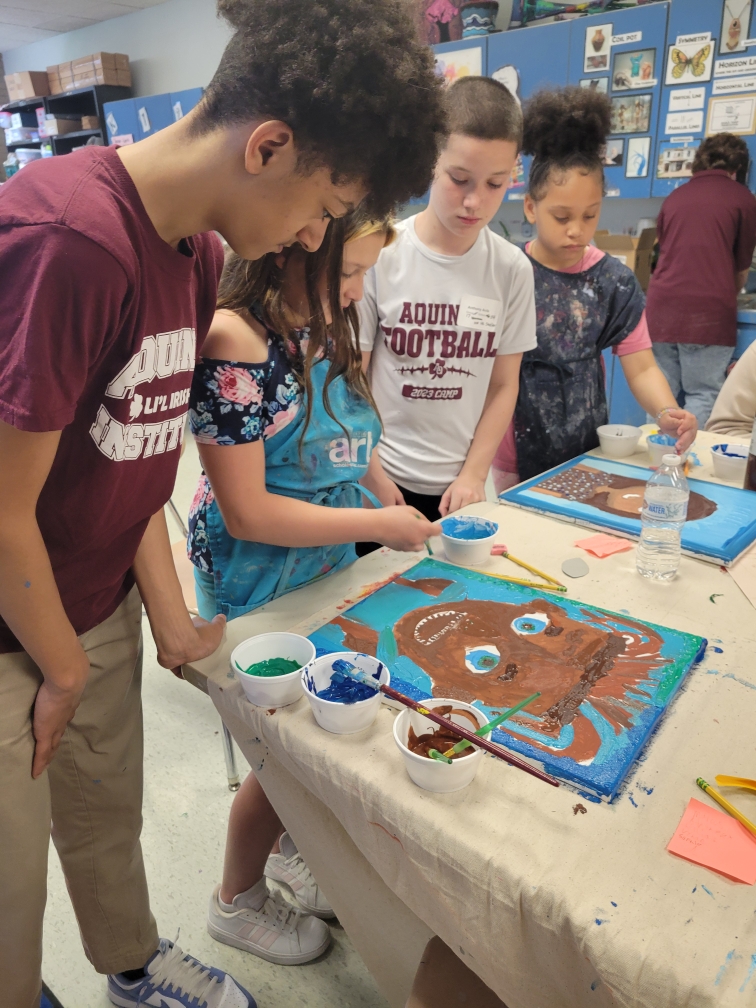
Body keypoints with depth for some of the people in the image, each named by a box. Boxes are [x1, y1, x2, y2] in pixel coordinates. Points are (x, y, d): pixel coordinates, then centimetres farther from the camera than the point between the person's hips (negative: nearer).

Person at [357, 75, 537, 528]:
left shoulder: (513, 269, -3)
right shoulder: (379, 255, -10)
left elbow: (504, 385, 3)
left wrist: (473, 475, -5)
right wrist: (372, 476, -9)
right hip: (384, 481, -2)